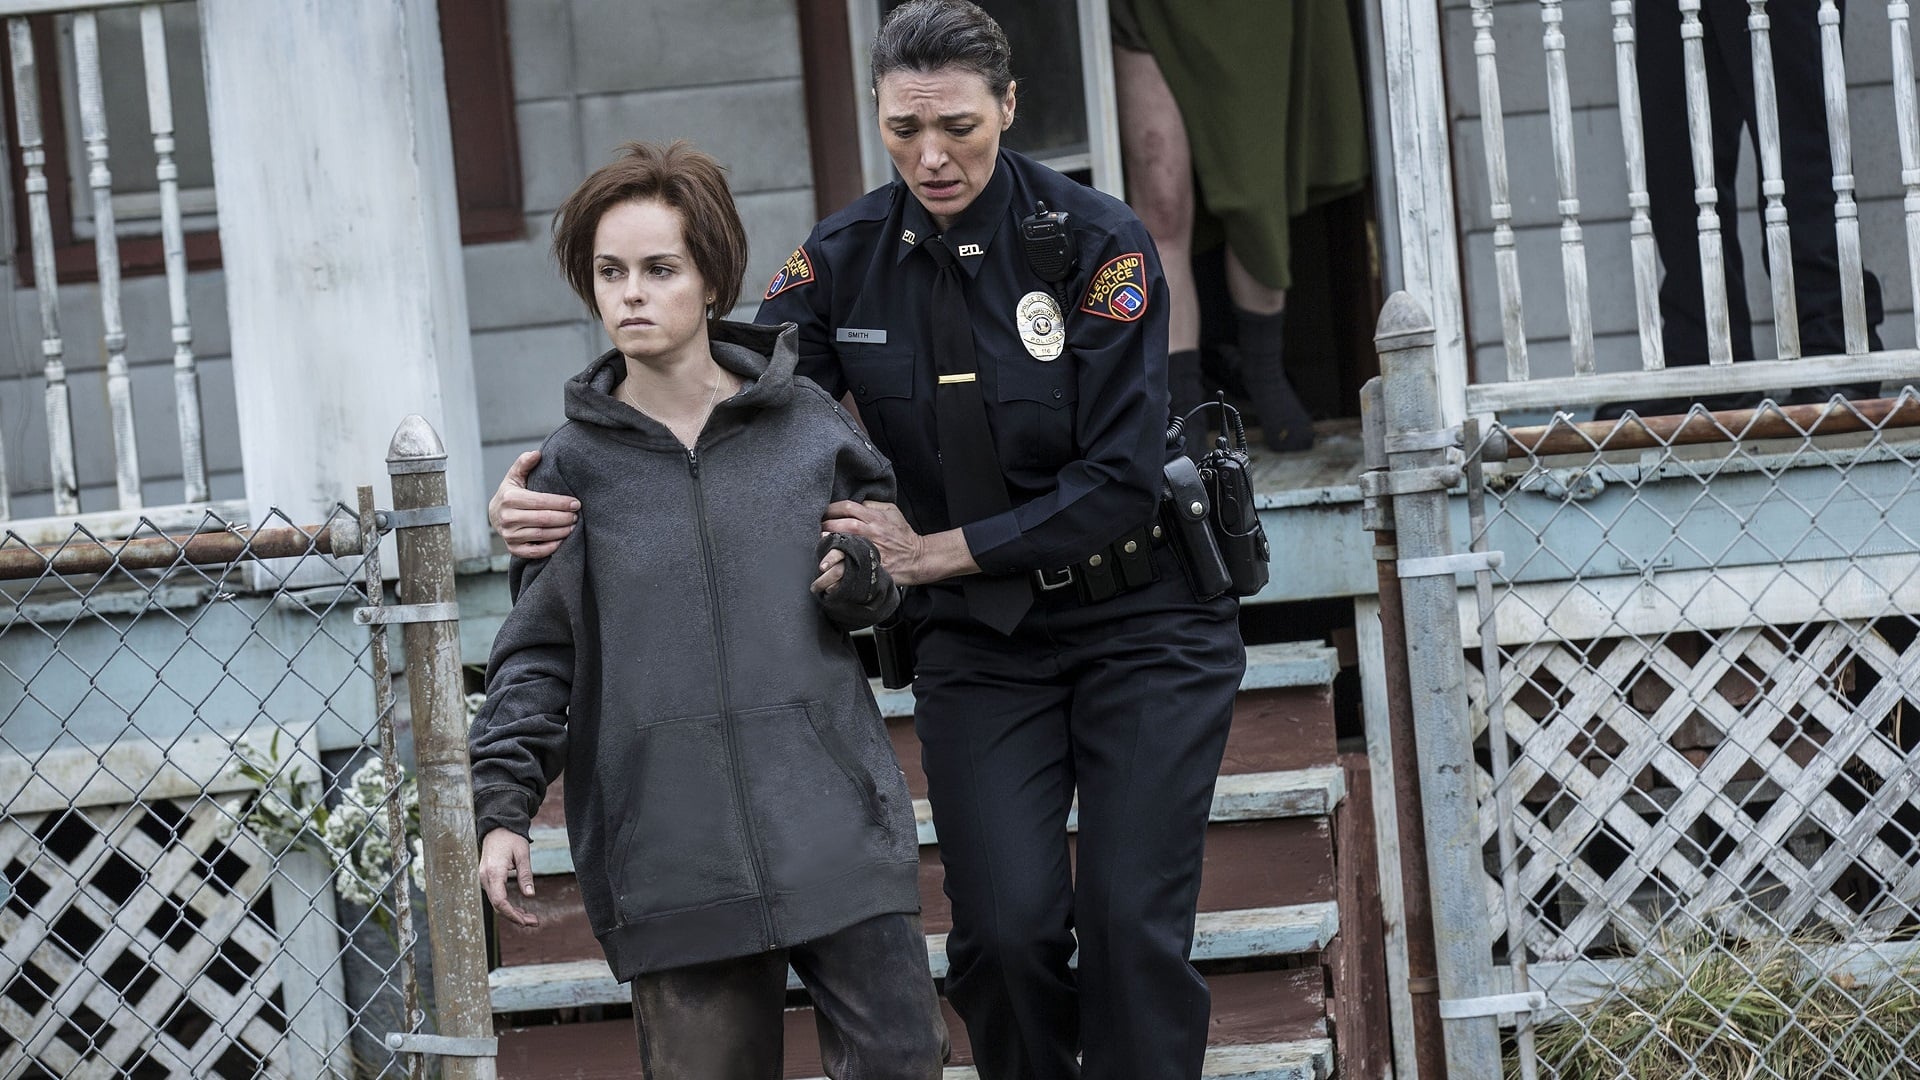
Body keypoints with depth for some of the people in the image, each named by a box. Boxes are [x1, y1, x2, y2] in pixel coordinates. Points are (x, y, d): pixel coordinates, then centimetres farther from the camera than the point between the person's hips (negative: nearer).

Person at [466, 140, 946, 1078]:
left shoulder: (807, 423, 6)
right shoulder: (574, 466, 6)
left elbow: (885, 567, 18)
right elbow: (536, 654, 9)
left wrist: (858, 581, -6)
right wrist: (502, 807, -1)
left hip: (834, 824, 0)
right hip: (674, 851, 0)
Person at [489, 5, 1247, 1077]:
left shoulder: (1100, 243, -15)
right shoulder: (845, 262, -5)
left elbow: (1121, 482, -18)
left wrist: (938, 551, -20)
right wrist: (570, 498, -20)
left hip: (1141, 616, -2)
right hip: (977, 638, 3)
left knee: (1134, 925, -7)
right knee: (1005, 930, -9)